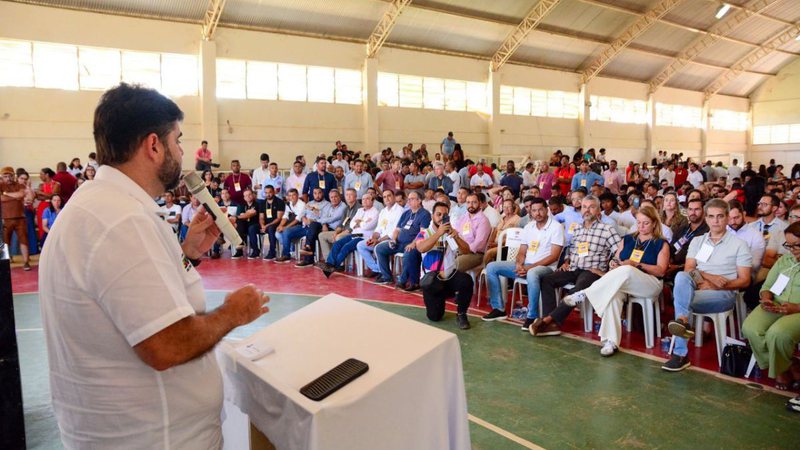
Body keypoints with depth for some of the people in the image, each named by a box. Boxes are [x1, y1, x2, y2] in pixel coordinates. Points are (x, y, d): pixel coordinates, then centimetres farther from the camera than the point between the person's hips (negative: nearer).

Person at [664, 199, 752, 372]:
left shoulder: (739, 244, 9)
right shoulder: (697, 241, 20)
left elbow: (744, 281, 3)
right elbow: (688, 270, 8)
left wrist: (716, 286, -13)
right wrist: (709, 276, -13)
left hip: (725, 293, -3)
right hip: (696, 288, 3)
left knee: (682, 298, -33)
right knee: (682, 277, -34)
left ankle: (680, 353, -34)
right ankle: (683, 322, -47)